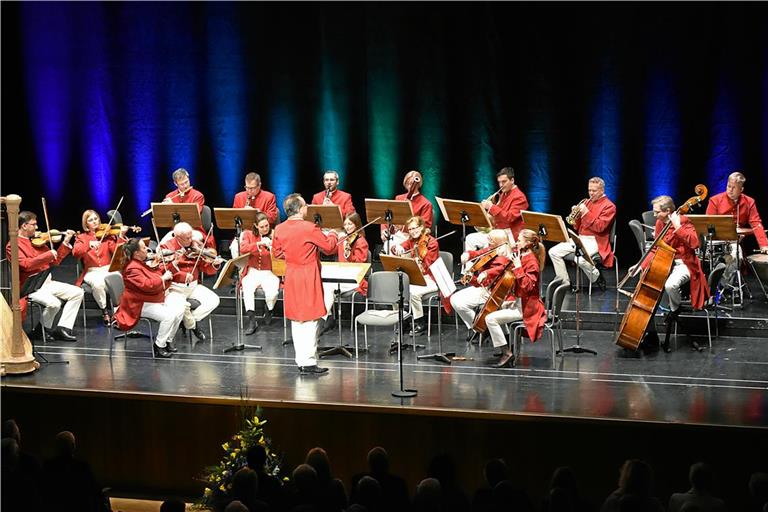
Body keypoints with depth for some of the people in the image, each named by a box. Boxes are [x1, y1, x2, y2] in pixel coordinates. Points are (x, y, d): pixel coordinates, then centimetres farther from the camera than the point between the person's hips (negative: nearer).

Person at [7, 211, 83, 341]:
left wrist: (66, 243, 8)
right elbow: (26, 264, -23)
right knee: (54, 303, -31)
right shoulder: (13, 245, -7)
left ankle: (62, 329, -6)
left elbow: (55, 261, 17)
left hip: (47, 282, 8)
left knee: (77, 292, -4)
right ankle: (44, 329, -3)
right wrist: (48, 255, -20)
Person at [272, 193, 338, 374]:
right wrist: (333, 234, 12)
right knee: (310, 320, -2)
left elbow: (277, 252, 12)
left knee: (296, 320, 13)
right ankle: (309, 362, -4)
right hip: (308, 277, -6)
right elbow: (329, 247, -8)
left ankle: (301, 360, 18)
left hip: (291, 277, 6)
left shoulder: (279, 229, -1)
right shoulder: (310, 228, -18)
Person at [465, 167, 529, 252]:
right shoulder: (503, 194, 17)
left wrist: (491, 207, -24)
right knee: (470, 239, -1)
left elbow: (509, 217, -23)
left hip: (509, 234, -9)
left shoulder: (519, 197, -11)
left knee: (487, 244, -30)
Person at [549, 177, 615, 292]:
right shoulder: (586, 202, 16)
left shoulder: (609, 206, -4)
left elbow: (600, 227, -17)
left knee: (580, 259, -36)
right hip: (579, 238, 8)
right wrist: (576, 215, -4)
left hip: (595, 241, -7)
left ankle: (597, 277, -5)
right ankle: (565, 283, -2)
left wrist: (586, 213, -19)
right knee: (553, 252, -8)